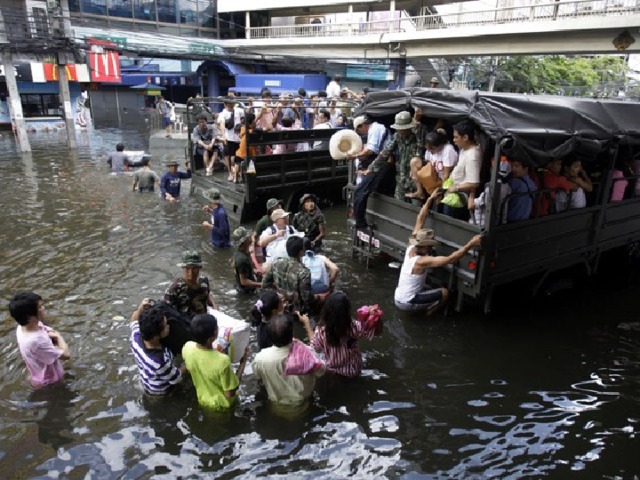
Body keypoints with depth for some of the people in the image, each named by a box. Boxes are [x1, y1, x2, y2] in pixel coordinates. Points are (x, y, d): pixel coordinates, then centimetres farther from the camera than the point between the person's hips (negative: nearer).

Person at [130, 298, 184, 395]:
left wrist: (141, 307, -22)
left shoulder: (135, 338, -29)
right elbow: (176, 379, -26)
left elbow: (134, 321, -4)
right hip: (161, 390, -5)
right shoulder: (160, 362, -46)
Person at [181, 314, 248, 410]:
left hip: (202, 400, 4)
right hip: (222, 405, -4)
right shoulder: (222, 361, -40)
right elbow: (230, 393, -25)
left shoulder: (187, 348, -23)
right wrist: (242, 363, -20)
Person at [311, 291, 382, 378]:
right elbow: (378, 331, -18)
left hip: (331, 369, 1)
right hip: (353, 370, -1)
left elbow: (315, 348, -9)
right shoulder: (354, 327, -32)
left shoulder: (321, 330, -29)